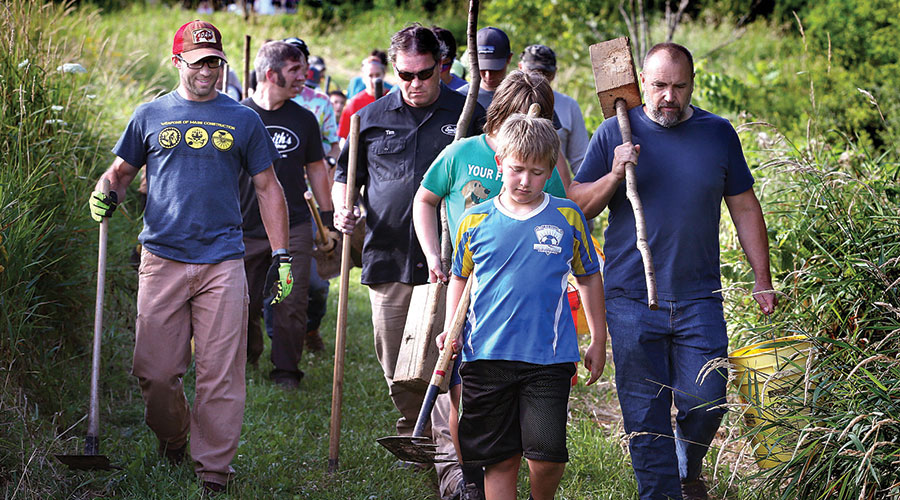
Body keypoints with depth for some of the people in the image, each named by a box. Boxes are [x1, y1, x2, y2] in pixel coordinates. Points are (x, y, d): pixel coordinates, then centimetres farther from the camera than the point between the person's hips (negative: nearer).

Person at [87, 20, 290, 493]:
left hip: (223, 262, -1)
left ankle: (213, 468, 2)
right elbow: (121, 170, 19)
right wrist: (107, 192, -5)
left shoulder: (243, 121, 10)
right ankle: (172, 438, 28)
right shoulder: (151, 116, 10)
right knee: (155, 370, 1)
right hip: (161, 258, 1)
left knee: (220, 373, -5)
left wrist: (281, 254, 8)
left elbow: (267, 188, 13)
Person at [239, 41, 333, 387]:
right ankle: (245, 356, 30)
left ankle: (286, 370, 9)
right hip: (246, 229, -1)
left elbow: (316, 169, 16)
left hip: (294, 229, 1)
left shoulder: (303, 120, 7)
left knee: (291, 304, -3)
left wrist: (328, 218, 14)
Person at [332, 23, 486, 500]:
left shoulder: (468, 115, 4)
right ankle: (413, 437, 33)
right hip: (388, 259, 3)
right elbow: (345, 175, 20)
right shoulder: (371, 118, 10)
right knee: (396, 370, 11)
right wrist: (343, 206, -2)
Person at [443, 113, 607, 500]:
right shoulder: (475, 222, 5)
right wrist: (452, 329, 5)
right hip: (487, 355, 1)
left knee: (546, 453, -9)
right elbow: (459, 278, 18)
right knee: (499, 458, 4)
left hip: (548, 356, -1)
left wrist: (598, 340, 14)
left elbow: (589, 277, 14)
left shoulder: (567, 218, 3)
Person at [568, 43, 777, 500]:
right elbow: (577, 205, 4)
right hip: (631, 299, -1)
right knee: (645, 410, 0)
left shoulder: (718, 133, 7)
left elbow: (744, 208, 14)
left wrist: (762, 279, 12)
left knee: (705, 401, -4)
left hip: (699, 297, 1)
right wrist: (614, 176, -14)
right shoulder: (615, 133, 3)